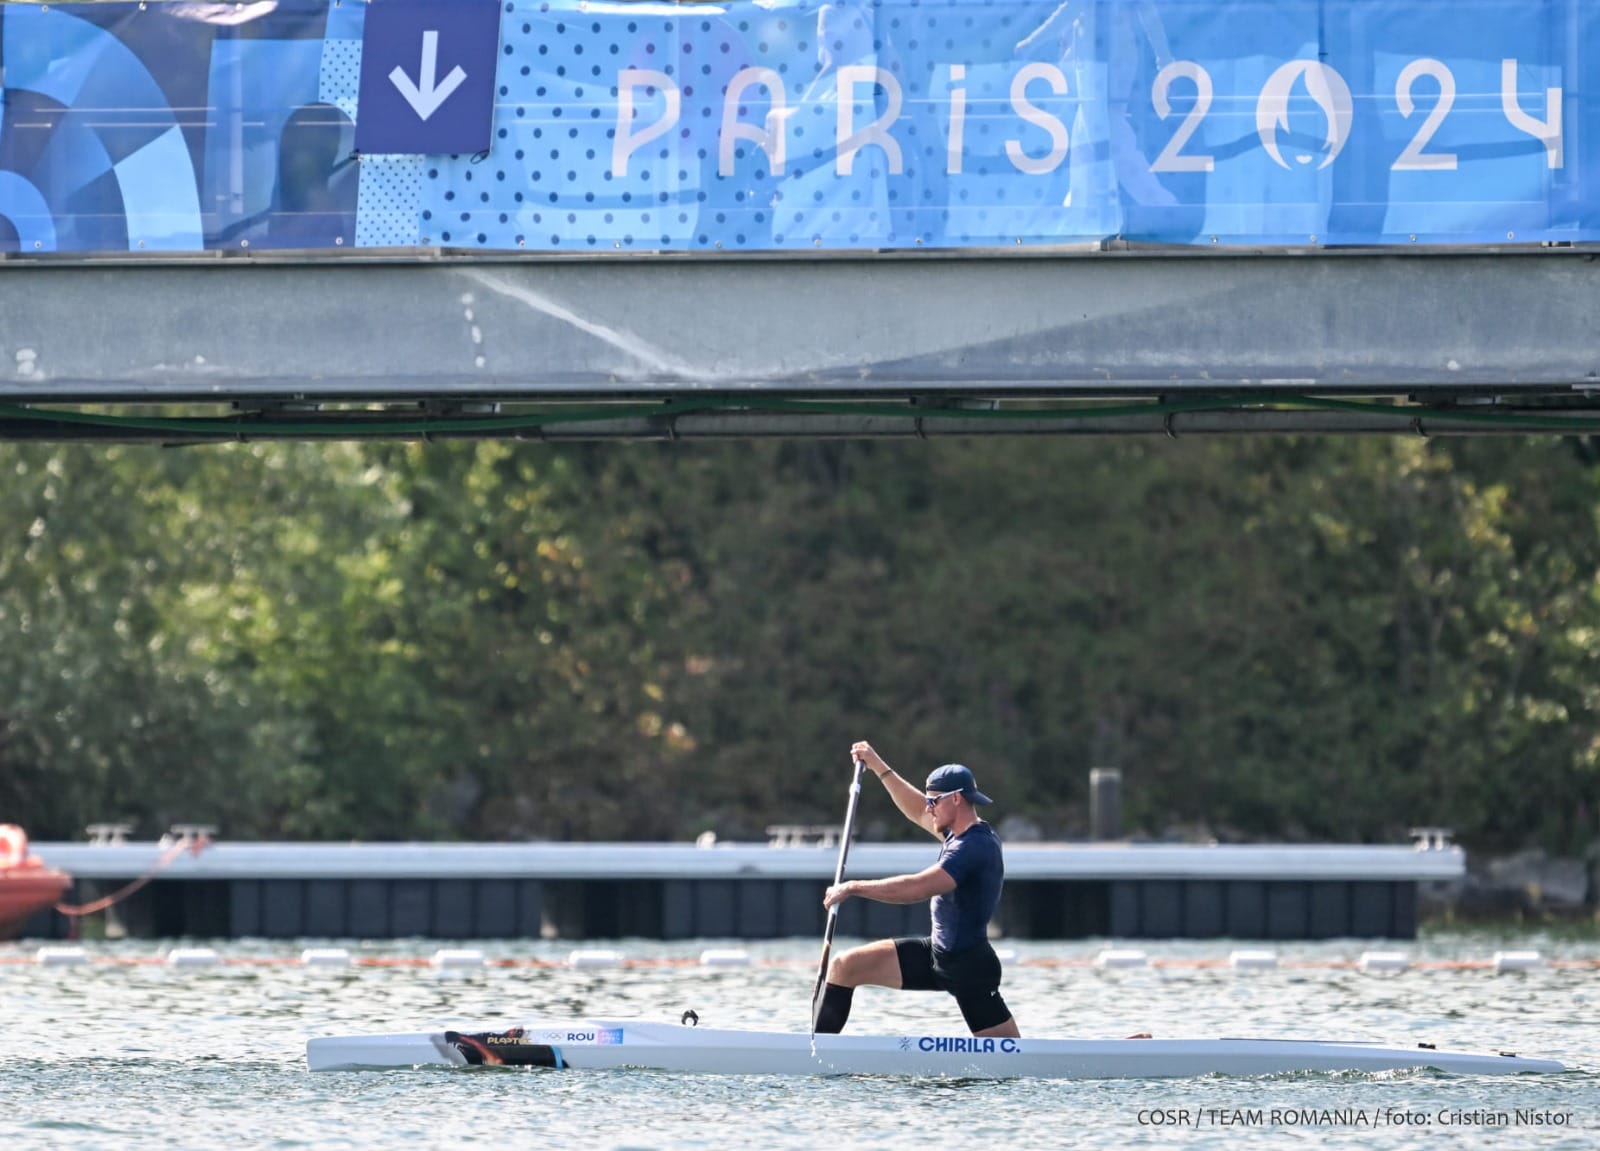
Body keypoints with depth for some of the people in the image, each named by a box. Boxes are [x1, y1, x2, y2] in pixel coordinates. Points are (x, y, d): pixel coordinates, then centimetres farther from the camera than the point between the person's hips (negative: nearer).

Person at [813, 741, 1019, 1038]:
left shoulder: (974, 847, -24)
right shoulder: (964, 834, 7)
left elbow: (917, 888, -32)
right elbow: (917, 813, 24)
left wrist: (853, 888, -24)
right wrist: (879, 767, 21)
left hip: (968, 966, -10)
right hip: (938, 954, 10)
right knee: (844, 967, 4)